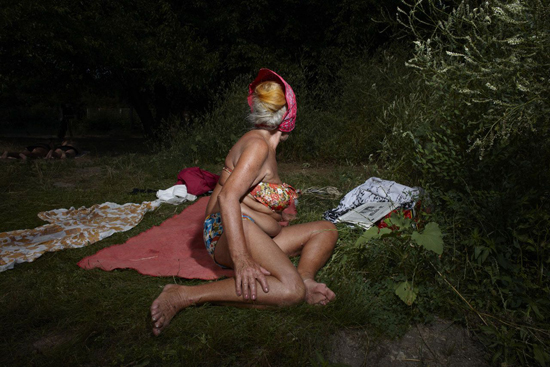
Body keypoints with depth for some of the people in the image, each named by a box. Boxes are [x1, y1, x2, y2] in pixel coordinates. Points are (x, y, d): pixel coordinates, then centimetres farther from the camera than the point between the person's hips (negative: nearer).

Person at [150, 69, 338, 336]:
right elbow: (227, 197, -23)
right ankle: (184, 296, -24)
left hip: (263, 239, 10)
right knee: (291, 290, -33)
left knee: (327, 230, 9)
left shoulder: (263, 144, 22)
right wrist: (242, 260, -33)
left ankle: (304, 278, -18)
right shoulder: (258, 144, -9)